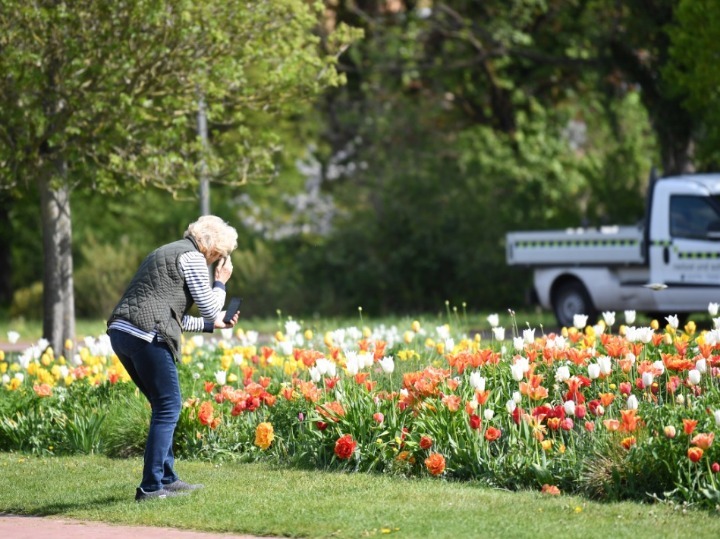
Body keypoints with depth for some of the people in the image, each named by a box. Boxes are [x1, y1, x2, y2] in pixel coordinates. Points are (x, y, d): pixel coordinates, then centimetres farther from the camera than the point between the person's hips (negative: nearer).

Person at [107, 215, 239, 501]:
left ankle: (167, 478, 23)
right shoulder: (192, 257, -1)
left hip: (120, 332, 9)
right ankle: (151, 487, -5)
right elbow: (209, 308, 0)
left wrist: (212, 324, 34)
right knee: (169, 407, -2)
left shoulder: (167, 252, 28)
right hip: (146, 337, -9)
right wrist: (221, 282, 16)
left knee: (164, 406, 19)